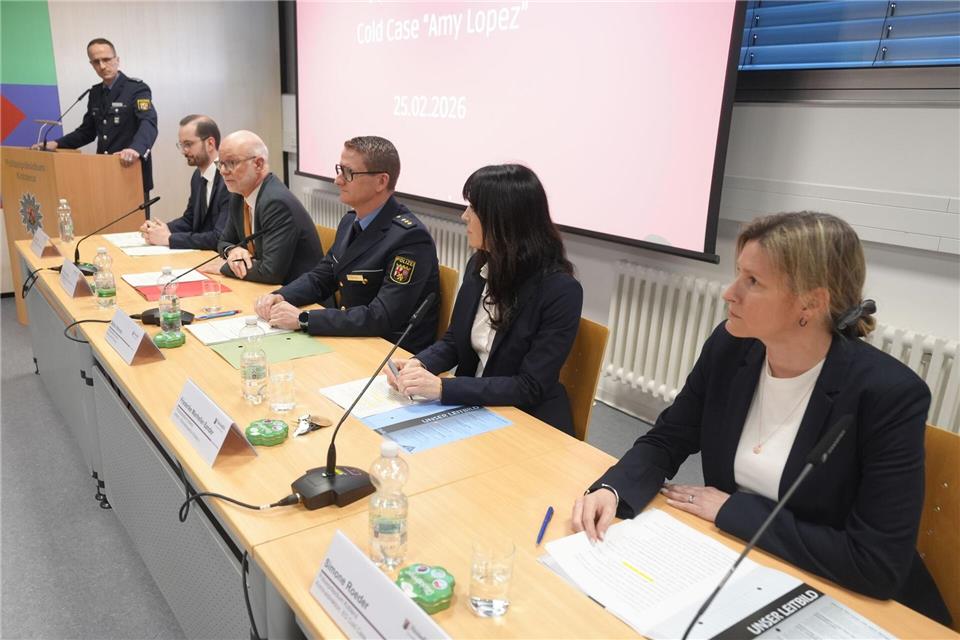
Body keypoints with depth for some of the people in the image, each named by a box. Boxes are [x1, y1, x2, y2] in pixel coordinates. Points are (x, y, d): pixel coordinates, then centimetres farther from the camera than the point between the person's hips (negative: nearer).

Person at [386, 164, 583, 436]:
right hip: (473, 407, 6)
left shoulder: (560, 290, -20)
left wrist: (442, 388, -28)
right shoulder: (479, 265, 0)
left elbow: (530, 387, -21)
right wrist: (419, 364, -11)